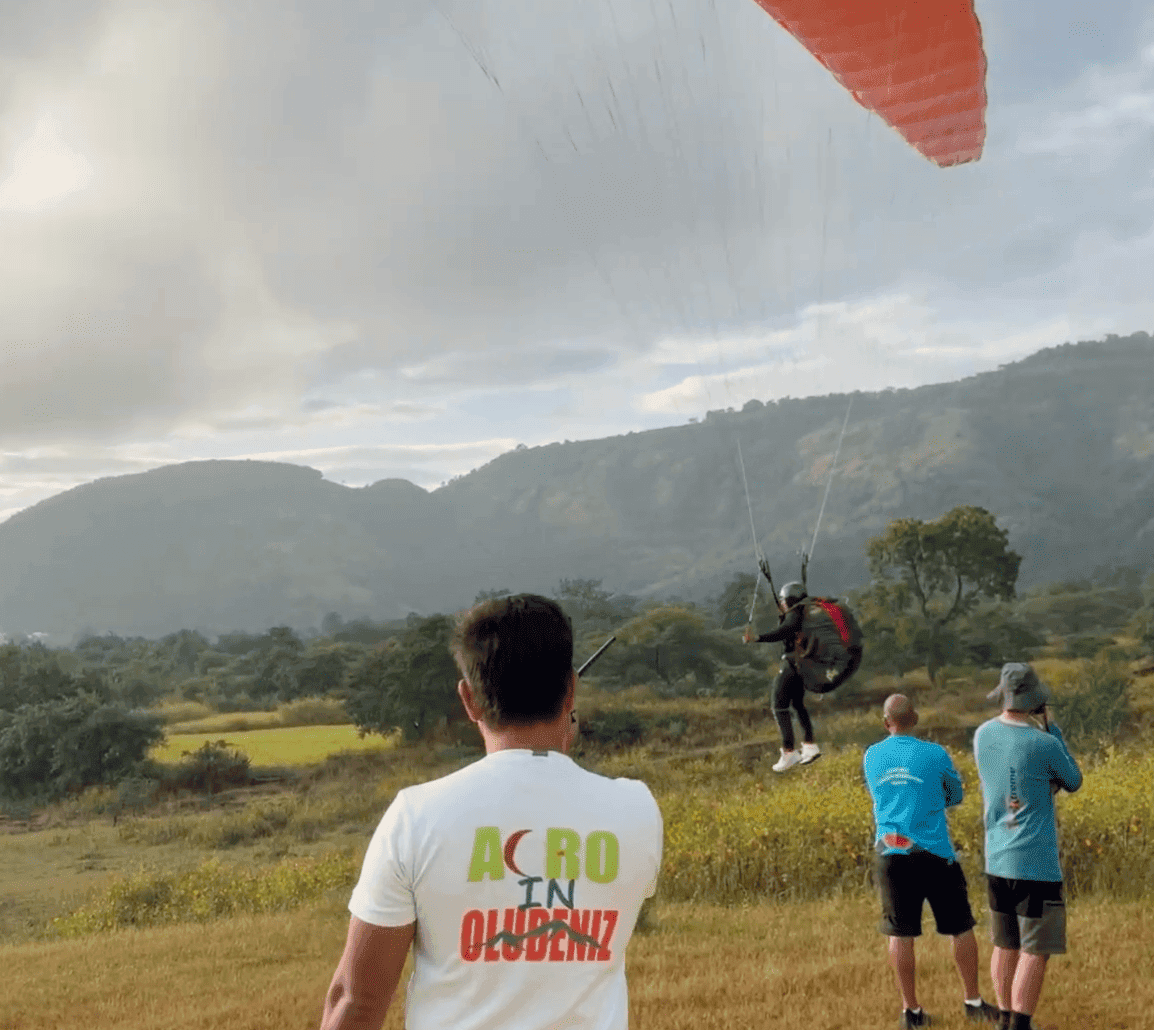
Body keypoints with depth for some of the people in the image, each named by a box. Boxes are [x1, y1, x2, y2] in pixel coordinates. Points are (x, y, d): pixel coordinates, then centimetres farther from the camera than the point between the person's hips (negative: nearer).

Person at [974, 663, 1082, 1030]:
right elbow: (1074, 782, 4)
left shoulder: (982, 735, 1)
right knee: (1035, 950, -1)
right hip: (1036, 863, -6)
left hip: (996, 861, 6)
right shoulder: (1044, 745, -15)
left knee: (1005, 945, 16)